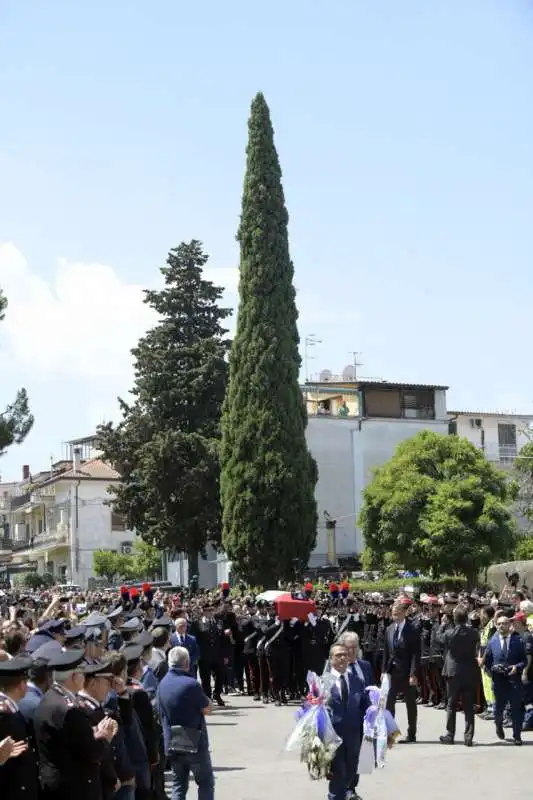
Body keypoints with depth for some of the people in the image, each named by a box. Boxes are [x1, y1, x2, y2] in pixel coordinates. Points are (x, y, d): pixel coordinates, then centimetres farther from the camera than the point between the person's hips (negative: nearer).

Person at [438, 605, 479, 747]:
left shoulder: (448, 634, -10)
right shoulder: (474, 633, -6)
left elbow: (445, 653, 0)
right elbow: (476, 651, 5)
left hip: (453, 673, -1)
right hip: (470, 673, 1)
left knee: (451, 706, 10)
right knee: (469, 707, 5)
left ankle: (449, 735, 13)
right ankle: (468, 737, 3)